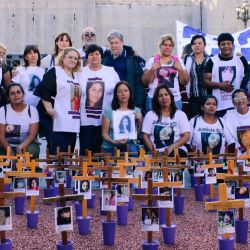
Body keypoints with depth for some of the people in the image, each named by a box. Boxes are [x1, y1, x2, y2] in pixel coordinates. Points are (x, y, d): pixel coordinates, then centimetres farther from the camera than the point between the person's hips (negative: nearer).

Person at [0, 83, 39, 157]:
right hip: (8, 146, 0)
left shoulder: (32, 110, -2)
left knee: (31, 151, -32)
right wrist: (10, 151, -23)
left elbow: (32, 134, -10)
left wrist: (20, 148, -26)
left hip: (27, 145, 1)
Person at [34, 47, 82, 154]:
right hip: (57, 120, -7)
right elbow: (44, 90, -11)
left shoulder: (77, 76, 20)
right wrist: (49, 108, -19)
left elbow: (79, 95, 27)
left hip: (72, 121, 7)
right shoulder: (54, 72, 0)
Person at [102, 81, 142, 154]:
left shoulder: (136, 111, 8)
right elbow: (105, 133, 1)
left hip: (129, 145, 2)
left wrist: (139, 121, -7)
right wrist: (114, 142, -17)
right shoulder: (109, 111, 1)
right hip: (111, 147, -1)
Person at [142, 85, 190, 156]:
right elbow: (146, 136, 9)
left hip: (176, 151, 0)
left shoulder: (180, 114, 11)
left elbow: (186, 136, 3)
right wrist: (153, 150, -11)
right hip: (157, 153, 0)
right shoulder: (150, 115, 13)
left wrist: (172, 147, -14)